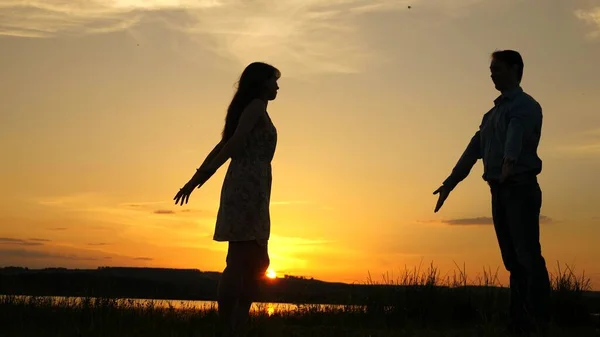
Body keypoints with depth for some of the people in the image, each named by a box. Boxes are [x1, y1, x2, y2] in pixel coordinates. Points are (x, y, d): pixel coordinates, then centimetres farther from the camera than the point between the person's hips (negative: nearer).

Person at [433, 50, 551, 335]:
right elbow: (475, 149, 25)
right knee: (513, 260, 7)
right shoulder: (493, 113, 22)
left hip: (520, 187, -8)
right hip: (499, 191, 8)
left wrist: (509, 161, -45)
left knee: (528, 257, -11)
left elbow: (516, 135, -26)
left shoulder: (525, 106, -4)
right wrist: (450, 183, 25)